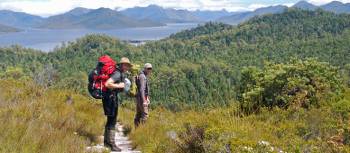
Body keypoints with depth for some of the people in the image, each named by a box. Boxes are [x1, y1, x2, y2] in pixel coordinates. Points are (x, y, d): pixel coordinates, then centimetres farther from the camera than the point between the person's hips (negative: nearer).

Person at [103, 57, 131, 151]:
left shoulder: (122, 74, 14)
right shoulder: (118, 74, -17)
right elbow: (107, 84, -29)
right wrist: (118, 86, -21)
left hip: (113, 97, 11)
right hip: (110, 97, -11)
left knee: (110, 120, 18)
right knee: (112, 121, -8)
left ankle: (106, 141, 29)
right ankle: (112, 144, -5)